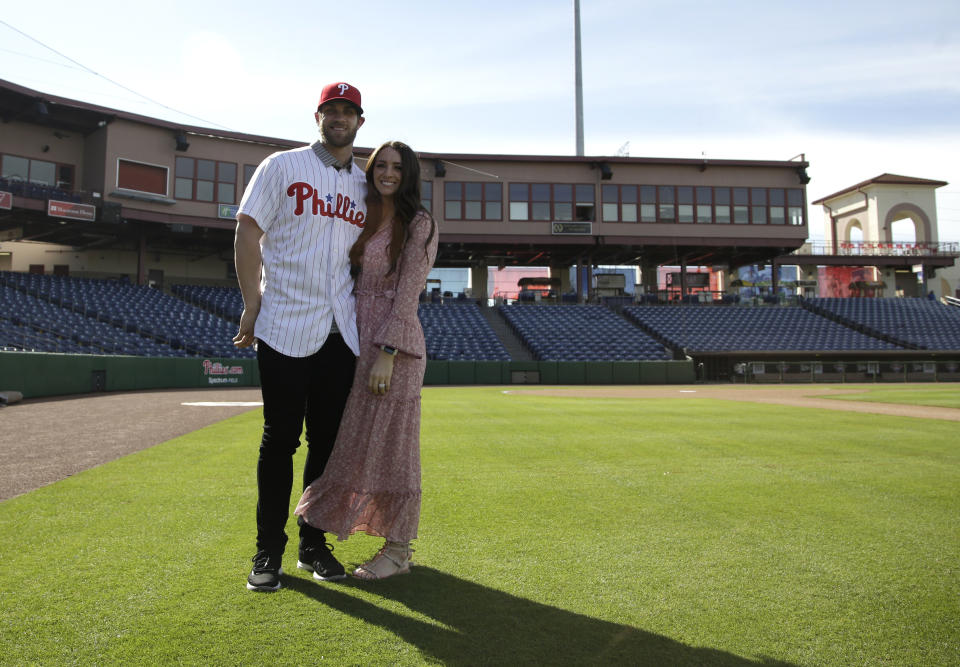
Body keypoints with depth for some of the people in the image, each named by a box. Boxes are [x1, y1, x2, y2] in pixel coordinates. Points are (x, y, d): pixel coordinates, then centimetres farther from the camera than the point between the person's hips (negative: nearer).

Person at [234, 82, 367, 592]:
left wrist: (366, 316, 10)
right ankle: (268, 550, 12)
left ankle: (314, 544, 21)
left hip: (340, 333, 4)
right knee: (280, 438, -1)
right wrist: (253, 307, -7)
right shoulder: (282, 166, 4)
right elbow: (247, 233, -1)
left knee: (328, 440, 8)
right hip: (285, 328, -4)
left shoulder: (364, 187, 17)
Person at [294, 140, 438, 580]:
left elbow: (408, 294, -14)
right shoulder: (365, 222, 16)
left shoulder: (419, 225, -6)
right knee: (360, 438, 14)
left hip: (394, 343, -7)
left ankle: (398, 550, 11)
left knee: (389, 441, -2)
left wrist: (387, 353, -20)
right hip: (359, 338, 7)